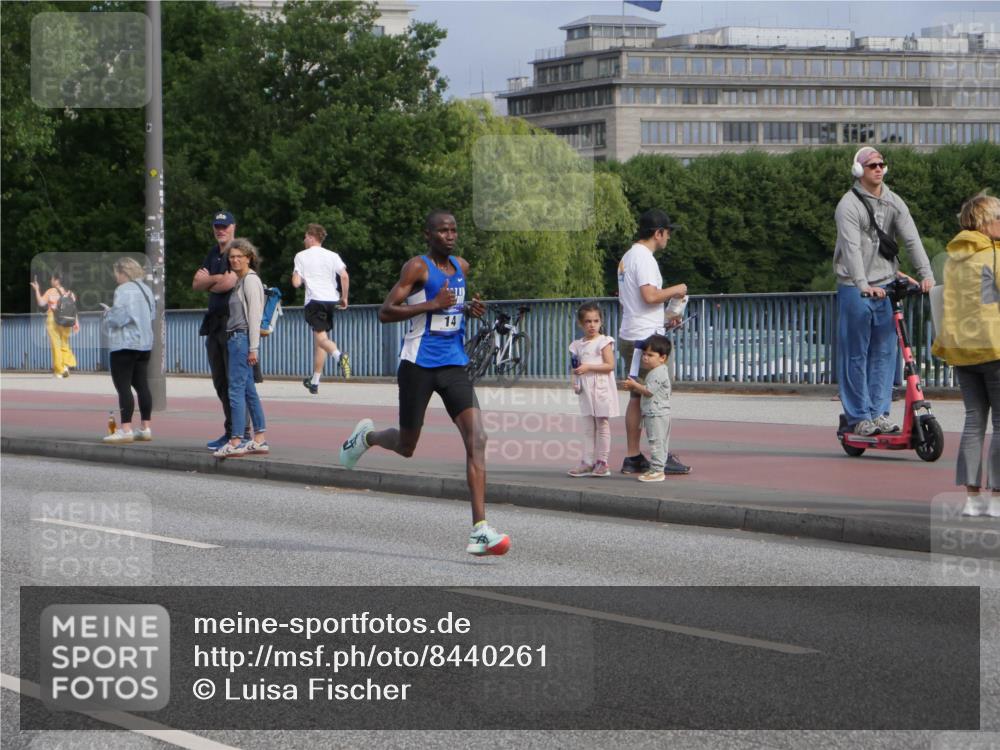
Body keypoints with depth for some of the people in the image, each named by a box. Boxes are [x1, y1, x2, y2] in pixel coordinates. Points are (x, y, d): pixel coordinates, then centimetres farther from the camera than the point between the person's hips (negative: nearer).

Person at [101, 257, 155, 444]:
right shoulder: (146, 290, 13)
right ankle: (146, 428, 11)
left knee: (123, 386, -7)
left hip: (125, 345, -9)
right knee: (142, 385, 10)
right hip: (144, 343, 9)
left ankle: (126, 429, -12)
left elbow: (119, 318, -20)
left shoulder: (124, 291, -15)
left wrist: (108, 312, 2)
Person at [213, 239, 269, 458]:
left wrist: (253, 347, -18)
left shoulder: (251, 280, -9)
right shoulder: (238, 281, 19)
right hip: (234, 338, 10)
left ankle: (236, 441, -14)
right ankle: (259, 440, 10)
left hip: (243, 337, -10)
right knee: (248, 390, 9)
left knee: (236, 389, -12)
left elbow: (254, 314, -14)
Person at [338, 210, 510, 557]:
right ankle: (366, 436, 45)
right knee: (406, 447, 8)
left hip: (453, 365, 5)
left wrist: (470, 309, 8)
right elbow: (385, 312, -15)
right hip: (418, 365, -5)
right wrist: (432, 305, -22)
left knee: (477, 440, -14)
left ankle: (479, 530, -20)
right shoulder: (417, 267, -9)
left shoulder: (462, 267, 12)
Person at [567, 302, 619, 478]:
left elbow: (610, 365, -14)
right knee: (588, 428, 7)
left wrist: (588, 367, -20)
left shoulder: (604, 342, -6)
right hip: (586, 390, 6)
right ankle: (587, 462, 9)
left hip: (601, 389, -6)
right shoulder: (577, 345, 11)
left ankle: (602, 462, 4)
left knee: (602, 426, 0)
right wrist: (575, 381, -2)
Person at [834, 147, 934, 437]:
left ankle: (880, 413, 10)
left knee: (884, 353, 5)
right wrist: (863, 285, -33)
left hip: (885, 286, 5)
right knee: (856, 355, -1)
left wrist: (926, 274, -16)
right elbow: (852, 248, -20)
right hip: (855, 289, -5)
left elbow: (912, 239, -1)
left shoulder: (893, 203, 9)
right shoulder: (849, 205, -9)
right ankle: (859, 416, 4)